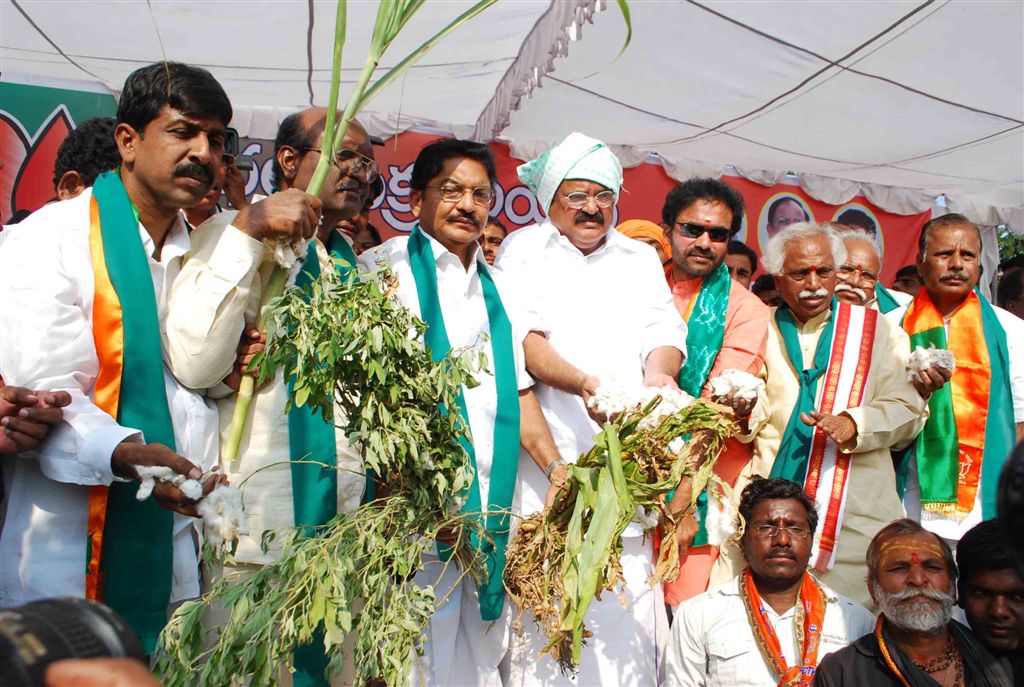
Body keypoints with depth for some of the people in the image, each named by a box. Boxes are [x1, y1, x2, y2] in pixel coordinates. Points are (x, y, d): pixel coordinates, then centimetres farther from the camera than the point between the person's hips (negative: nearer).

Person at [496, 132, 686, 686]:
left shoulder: (641, 259, 20)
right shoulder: (523, 251, 9)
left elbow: (663, 331, 8)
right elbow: (525, 337, -6)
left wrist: (656, 375, -16)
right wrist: (584, 383, -23)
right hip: (549, 453, -2)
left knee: (627, 597, -2)